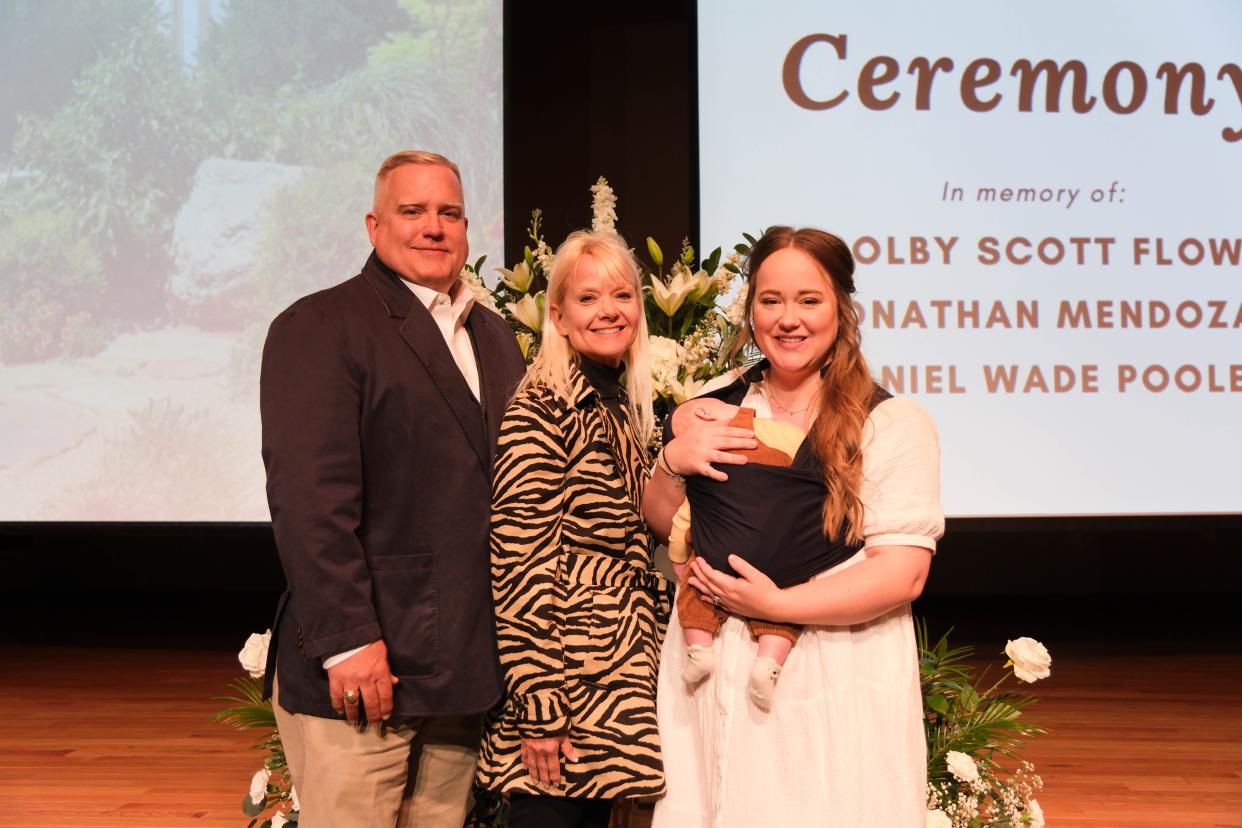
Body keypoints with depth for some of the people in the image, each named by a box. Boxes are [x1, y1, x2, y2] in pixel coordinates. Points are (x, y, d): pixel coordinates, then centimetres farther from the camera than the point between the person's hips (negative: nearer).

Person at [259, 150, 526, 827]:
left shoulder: (494, 337, 17)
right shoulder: (318, 327, -6)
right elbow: (308, 495, -15)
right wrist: (347, 642, -20)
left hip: (465, 671, 7)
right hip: (360, 669, -6)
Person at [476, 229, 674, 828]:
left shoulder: (627, 409, 13)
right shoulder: (542, 410, -13)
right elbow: (519, 563, -18)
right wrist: (538, 707, -20)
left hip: (620, 684, 8)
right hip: (564, 682, -8)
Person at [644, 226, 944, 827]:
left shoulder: (893, 423, -8)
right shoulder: (718, 404, 7)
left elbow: (902, 572, -13)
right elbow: (662, 525, 13)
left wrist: (775, 604, -19)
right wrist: (673, 461, -8)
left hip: (838, 684, -4)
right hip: (714, 673, 4)